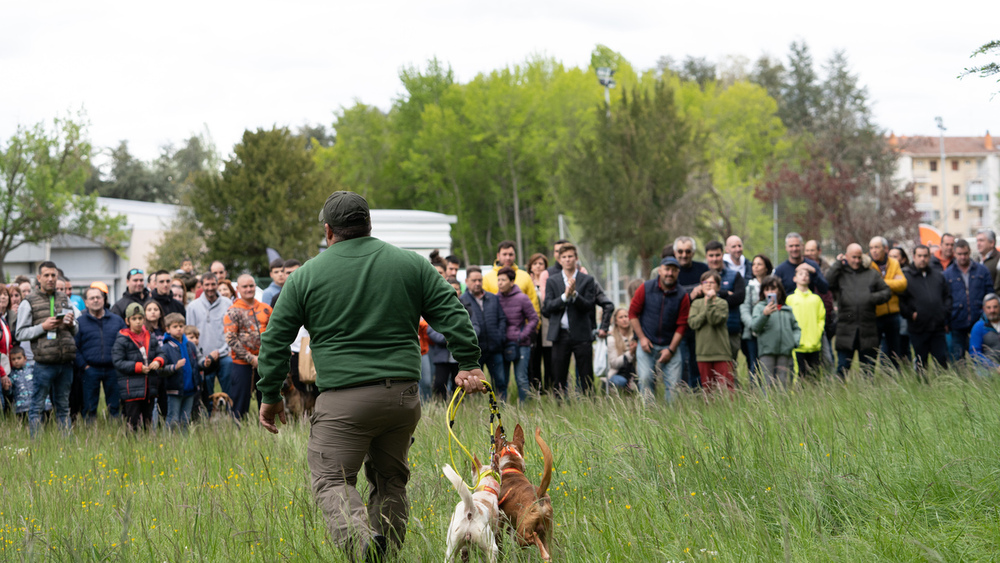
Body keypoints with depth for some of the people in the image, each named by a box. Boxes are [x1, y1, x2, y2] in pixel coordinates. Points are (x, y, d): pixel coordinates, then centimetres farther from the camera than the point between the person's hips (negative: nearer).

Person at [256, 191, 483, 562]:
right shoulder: (411, 265, 10)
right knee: (390, 479, 17)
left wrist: (270, 395, 15)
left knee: (332, 480, -2)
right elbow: (453, 316, 6)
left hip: (343, 399, -3)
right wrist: (468, 364, 9)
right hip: (402, 394, 3)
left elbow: (275, 340, 7)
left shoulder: (306, 276, 5)